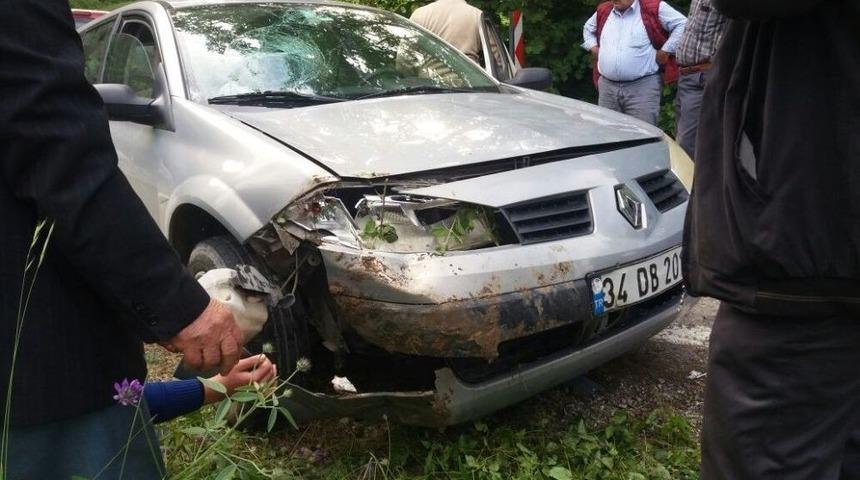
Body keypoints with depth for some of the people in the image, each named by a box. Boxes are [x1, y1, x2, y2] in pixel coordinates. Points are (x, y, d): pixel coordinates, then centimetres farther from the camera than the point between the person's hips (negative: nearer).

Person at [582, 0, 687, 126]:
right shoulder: (603, 10, 14)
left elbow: (683, 24, -5)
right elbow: (588, 28, 32)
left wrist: (665, 51, -8)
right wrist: (593, 47, 16)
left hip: (643, 88, -5)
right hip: (607, 87, 5)